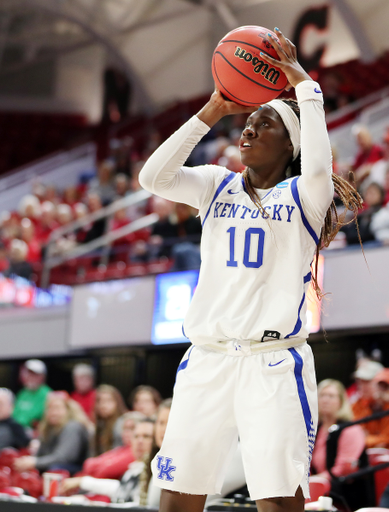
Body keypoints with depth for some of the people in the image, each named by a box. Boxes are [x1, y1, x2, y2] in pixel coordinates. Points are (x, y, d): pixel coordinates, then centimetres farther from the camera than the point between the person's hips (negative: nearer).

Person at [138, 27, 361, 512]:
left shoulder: (302, 196, 6)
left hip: (273, 362, -4)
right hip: (207, 358, 4)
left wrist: (304, 85, -10)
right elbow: (153, 177, 1)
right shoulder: (218, 186, 17)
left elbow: (317, 168, -18)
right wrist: (209, 114, -2)